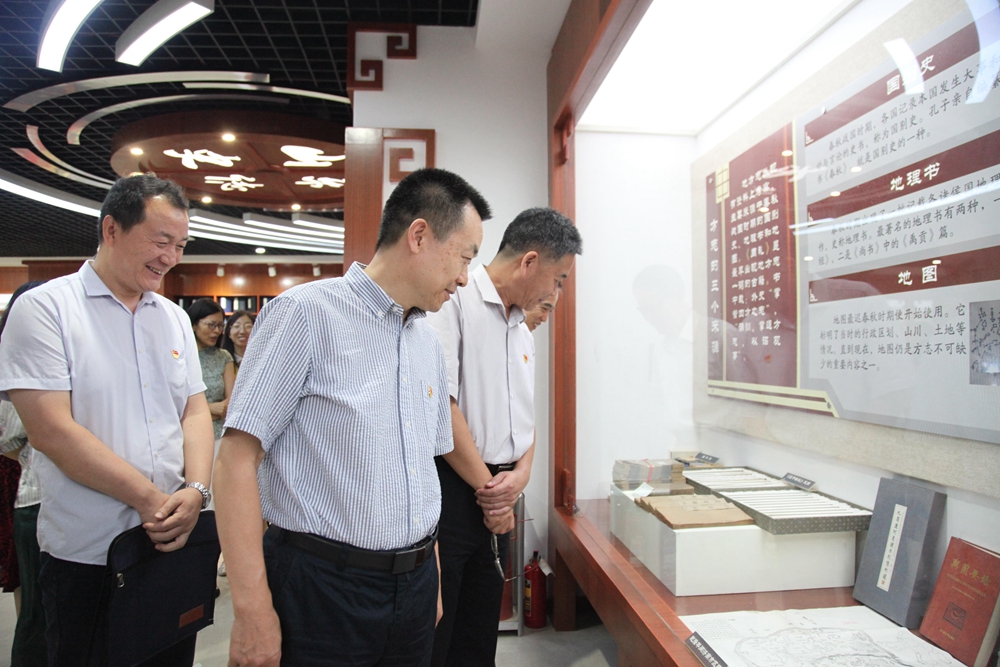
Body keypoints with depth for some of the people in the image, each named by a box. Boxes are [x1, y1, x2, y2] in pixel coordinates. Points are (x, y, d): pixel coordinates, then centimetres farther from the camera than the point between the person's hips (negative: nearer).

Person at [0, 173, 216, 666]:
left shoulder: (174, 317, 8)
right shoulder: (46, 308, -9)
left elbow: (195, 410, 7)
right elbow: (51, 431, -17)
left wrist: (196, 490, -10)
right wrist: (153, 500, -17)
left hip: (175, 542, 5)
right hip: (86, 556, -5)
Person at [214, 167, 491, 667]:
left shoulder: (428, 343, 9)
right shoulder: (307, 312, -12)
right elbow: (236, 459, -15)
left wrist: (431, 579, 15)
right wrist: (253, 611, -17)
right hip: (322, 589, -6)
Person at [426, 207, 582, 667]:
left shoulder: (522, 331, 15)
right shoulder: (454, 301, -13)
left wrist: (521, 473, -2)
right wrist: (487, 487, -11)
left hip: (495, 500, 8)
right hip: (447, 490, -8)